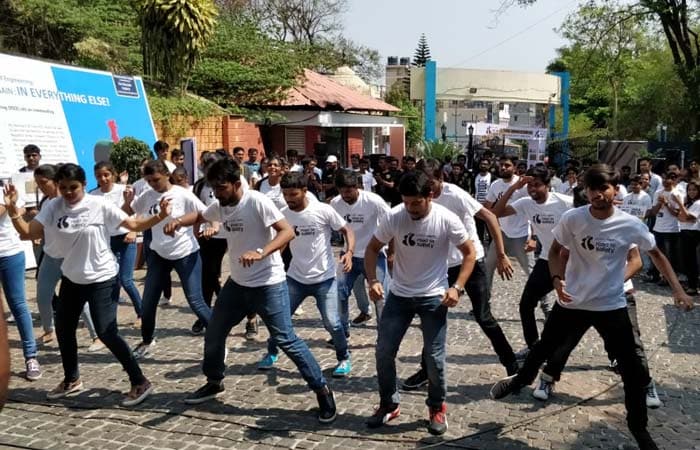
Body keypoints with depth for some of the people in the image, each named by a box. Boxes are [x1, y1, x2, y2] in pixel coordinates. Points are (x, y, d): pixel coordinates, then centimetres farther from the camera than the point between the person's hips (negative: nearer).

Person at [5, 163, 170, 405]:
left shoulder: (100, 206, -15)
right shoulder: (52, 207, -4)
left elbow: (134, 225, -14)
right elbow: (27, 232, -8)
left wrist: (159, 217, -29)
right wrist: (12, 209, -21)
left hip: (101, 279, -6)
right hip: (71, 278, 6)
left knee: (106, 333, -11)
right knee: (63, 329, 18)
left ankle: (140, 382, 1)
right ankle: (71, 379, 40)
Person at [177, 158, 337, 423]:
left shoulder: (257, 202, -20)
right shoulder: (219, 206, 3)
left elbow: (288, 232, -27)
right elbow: (199, 216, 23)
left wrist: (260, 254, -42)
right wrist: (178, 222, 1)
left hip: (268, 284, -8)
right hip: (237, 283, 8)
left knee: (286, 340, -9)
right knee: (213, 334, 17)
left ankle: (322, 391, 3)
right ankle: (214, 383, 40)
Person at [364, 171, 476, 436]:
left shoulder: (447, 220, -17)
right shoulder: (393, 217, -13)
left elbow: (469, 253, -5)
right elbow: (372, 248, -1)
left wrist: (457, 287, -16)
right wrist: (373, 280, -15)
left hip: (433, 297, -2)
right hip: (399, 295, 2)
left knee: (434, 357, 0)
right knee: (383, 352, 4)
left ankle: (437, 408, 25)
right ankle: (389, 405, 25)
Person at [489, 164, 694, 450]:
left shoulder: (631, 225, -13)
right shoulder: (572, 219, -14)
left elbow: (656, 254, 4)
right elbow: (555, 251, 1)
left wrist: (677, 289, -3)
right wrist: (557, 279, -16)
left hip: (612, 306, 0)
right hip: (572, 302, 1)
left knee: (632, 369, 3)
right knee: (544, 347, 18)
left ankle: (638, 426, 26)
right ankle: (522, 379, 50)